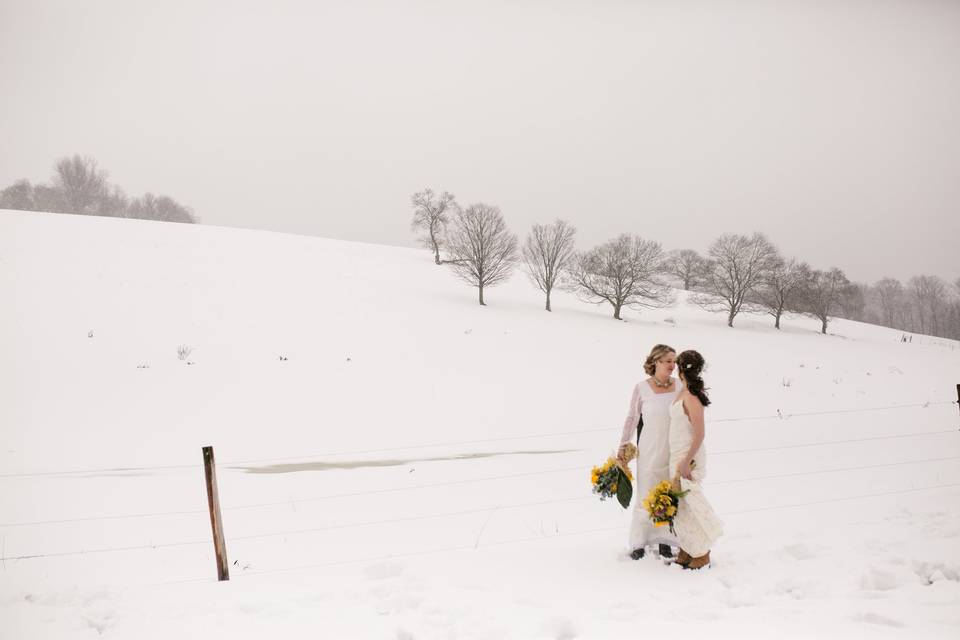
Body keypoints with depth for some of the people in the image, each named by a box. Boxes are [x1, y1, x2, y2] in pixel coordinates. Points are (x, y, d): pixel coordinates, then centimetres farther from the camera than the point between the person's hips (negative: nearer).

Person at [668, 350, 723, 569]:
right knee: (679, 505, 13)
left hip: (689, 456, -9)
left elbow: (700, 434, -21)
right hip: (678, 455, 9)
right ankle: (685, 553, 22)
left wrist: (686, 462, -22)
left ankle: (702, 556, 11)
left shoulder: (691, 397, -19)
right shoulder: (684, 392, 8)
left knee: (689, 504, -2)